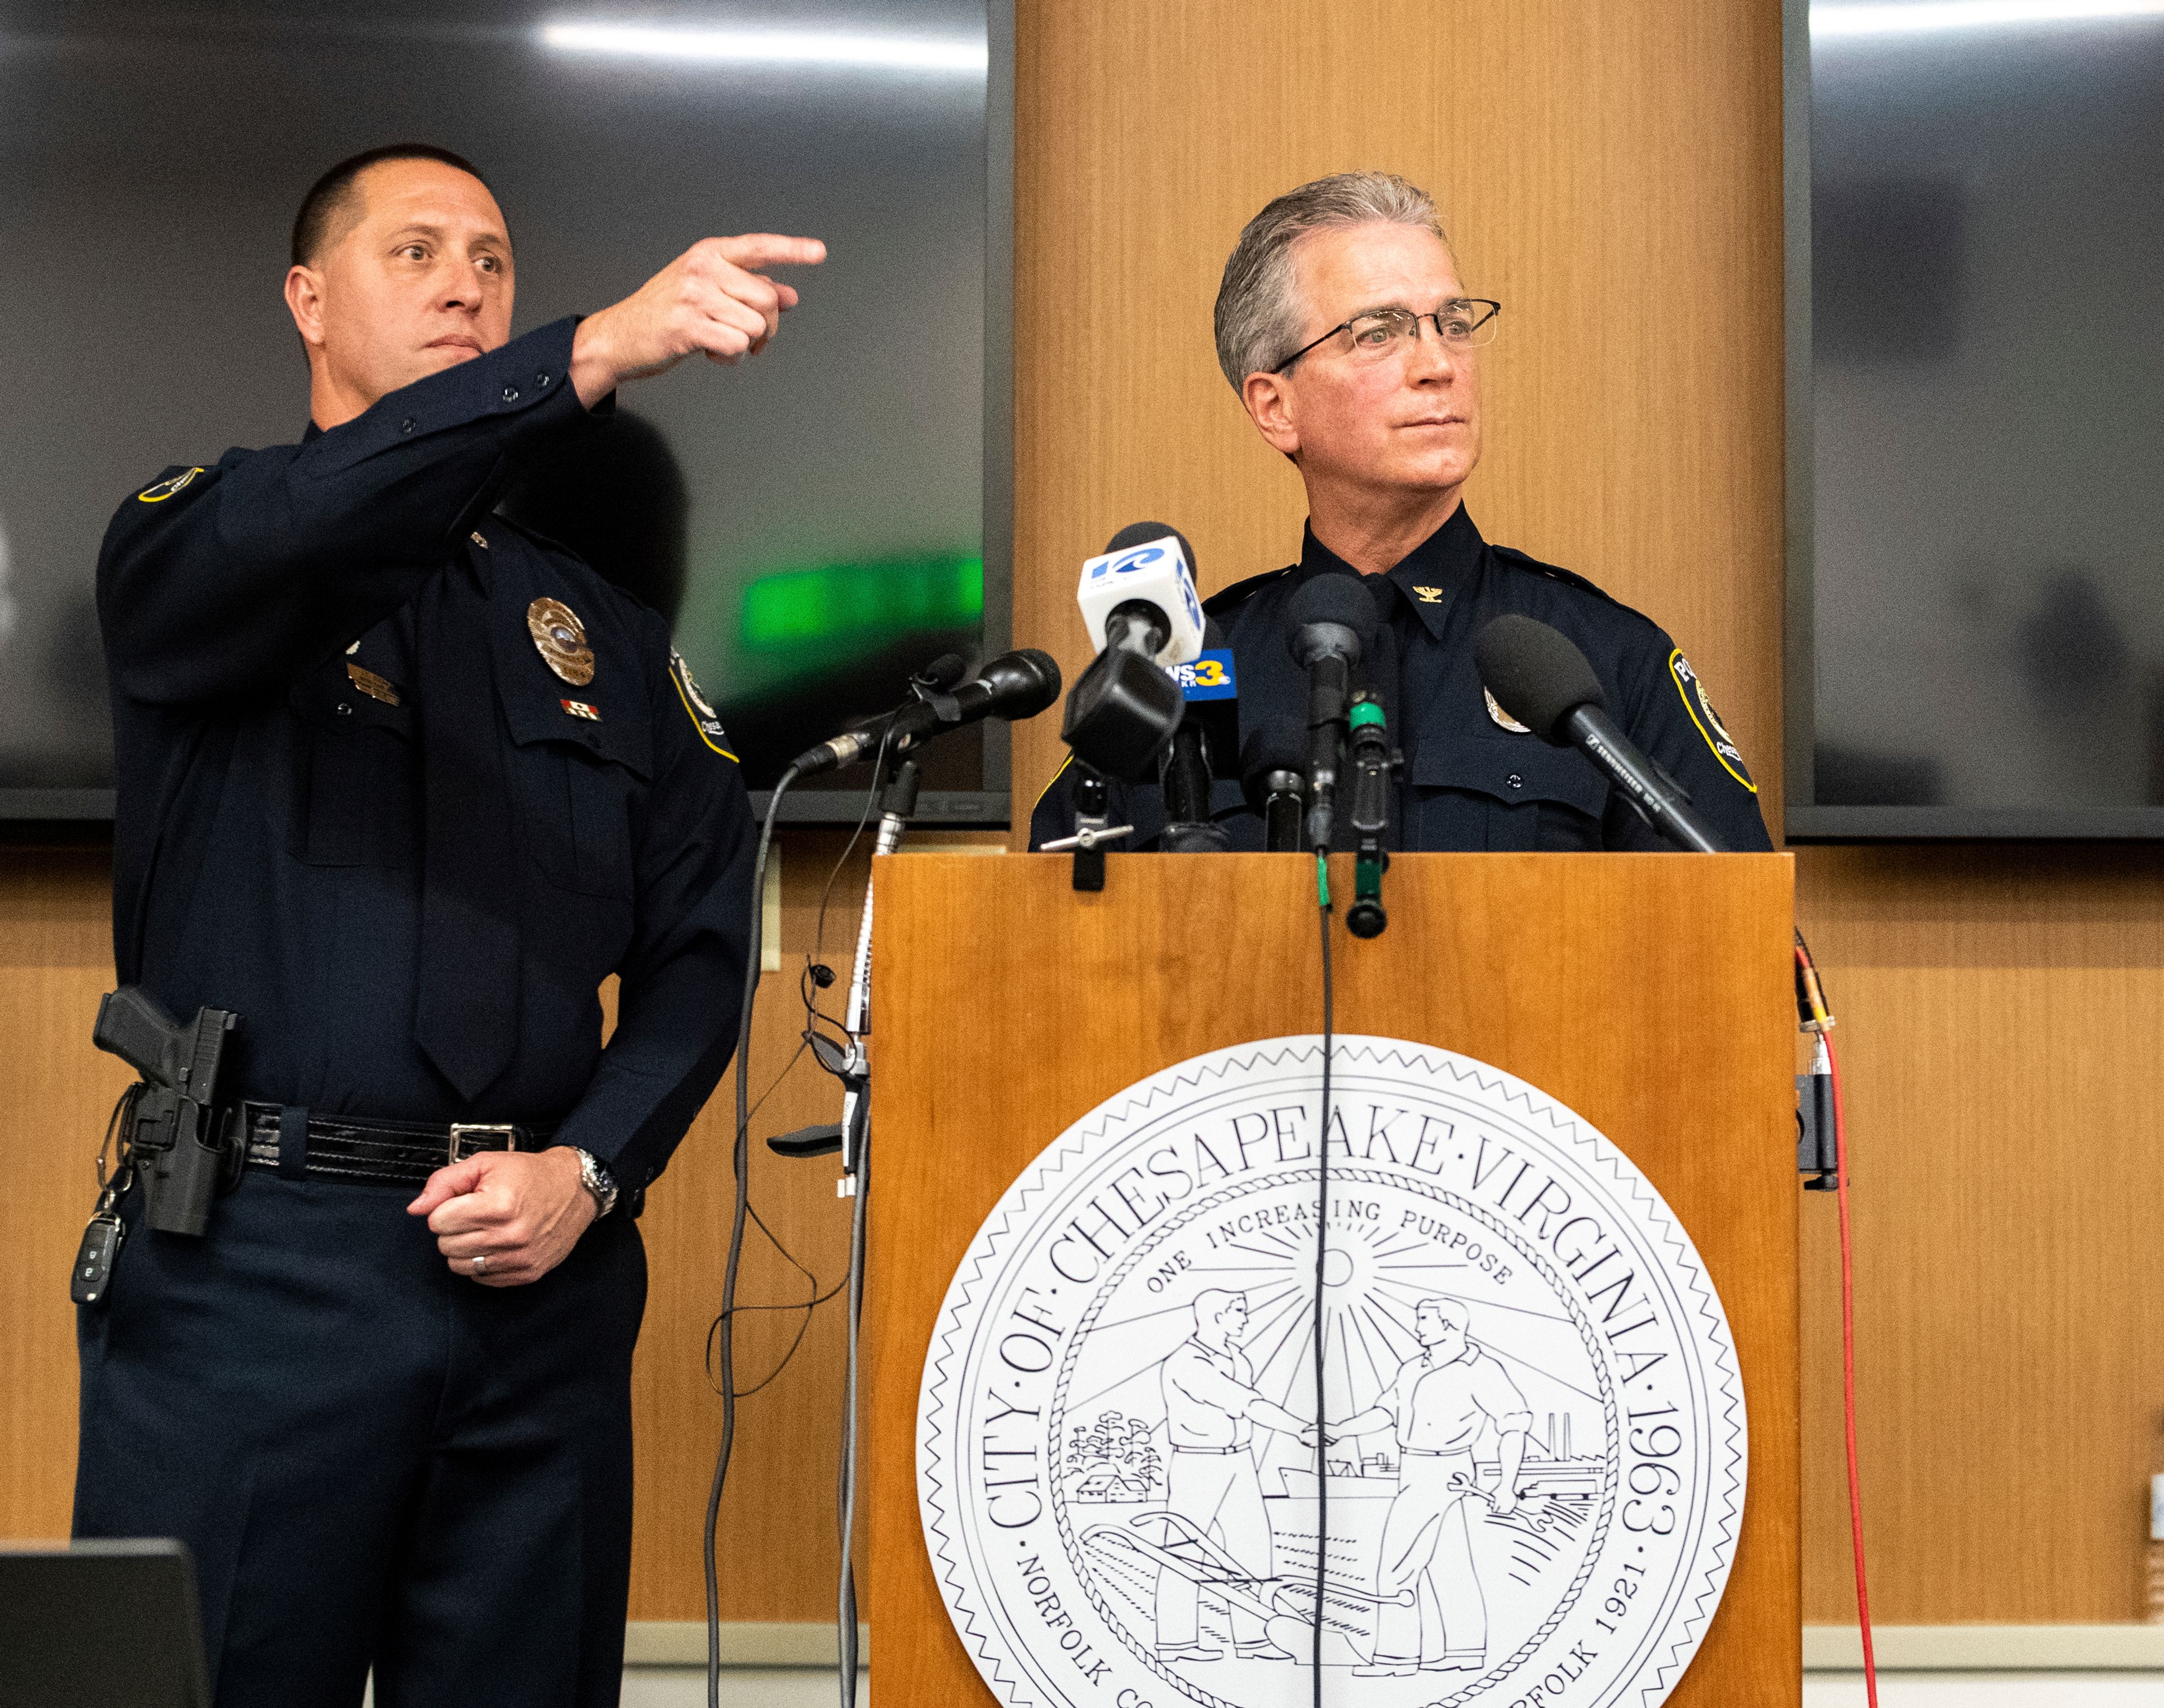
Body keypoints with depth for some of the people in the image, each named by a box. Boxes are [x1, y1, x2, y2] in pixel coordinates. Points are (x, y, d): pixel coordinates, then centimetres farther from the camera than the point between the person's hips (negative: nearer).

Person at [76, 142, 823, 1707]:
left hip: (544, 1278, 3)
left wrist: (588, 1169, -6)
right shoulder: (191, 552, 7)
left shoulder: (606, 635, 18)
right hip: (255, 1266, -3)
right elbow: (316, 521, -18)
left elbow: (702, 942, 12)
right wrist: (599, 353, -30)